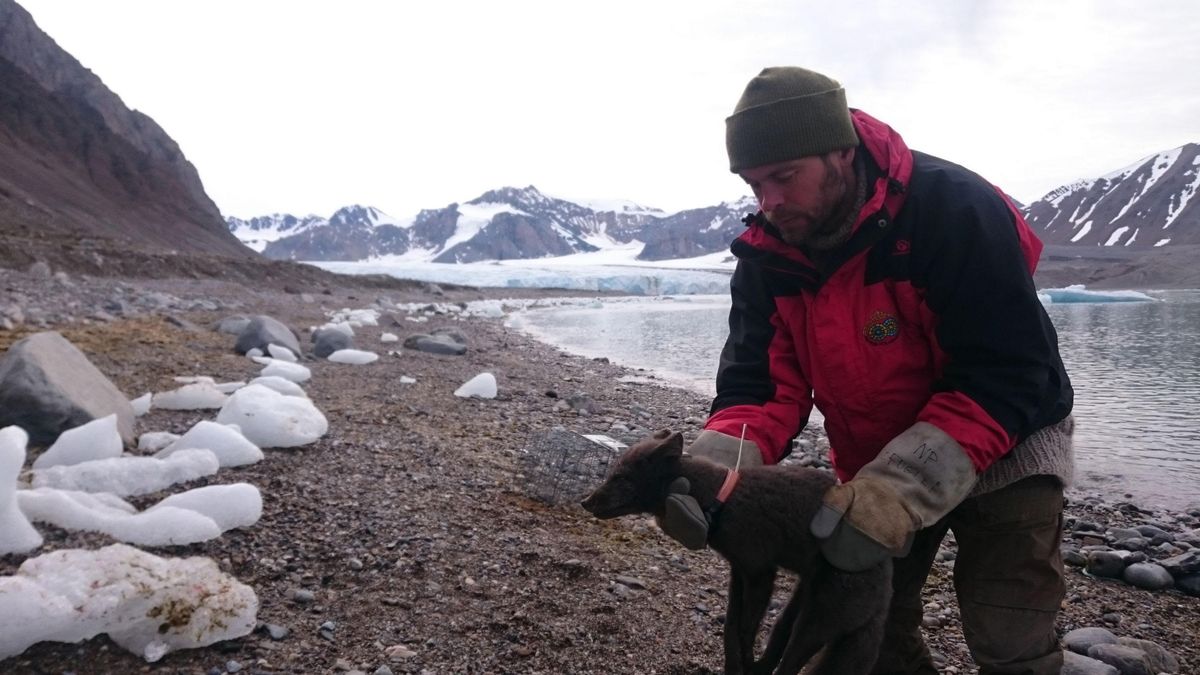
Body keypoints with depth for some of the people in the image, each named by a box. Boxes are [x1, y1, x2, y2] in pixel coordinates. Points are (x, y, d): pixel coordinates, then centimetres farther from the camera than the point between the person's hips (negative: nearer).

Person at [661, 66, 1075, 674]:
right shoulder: (768, 254, -12)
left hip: (1001, 449, -4)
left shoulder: (955, 211, -28)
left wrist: (901, 490, -40)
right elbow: (760, 384, -15)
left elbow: (1005, 377, -30)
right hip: (873, 465, 5)